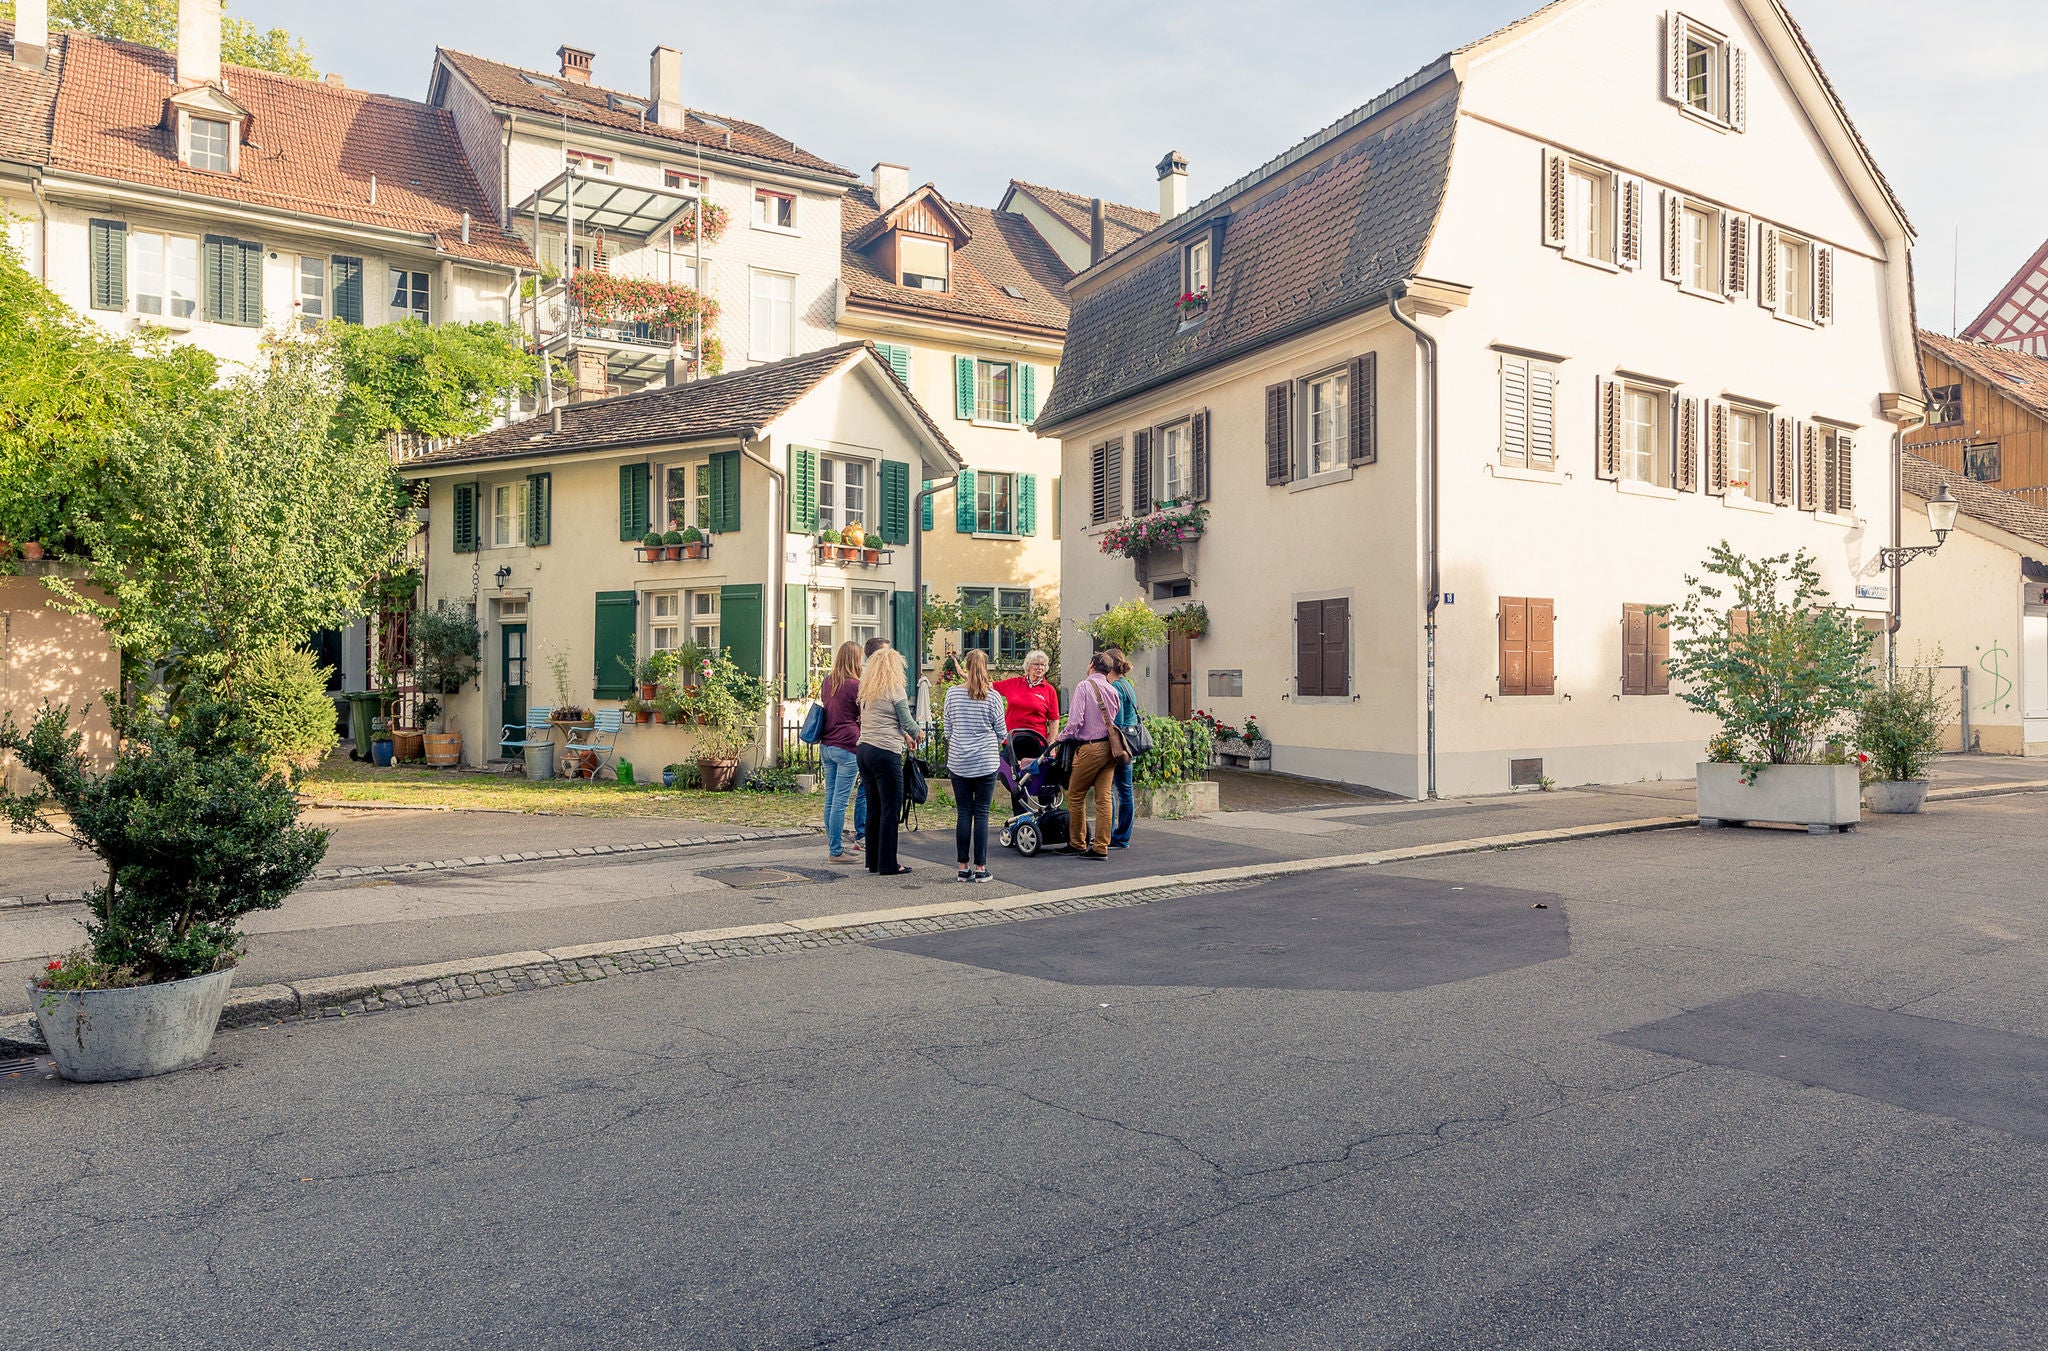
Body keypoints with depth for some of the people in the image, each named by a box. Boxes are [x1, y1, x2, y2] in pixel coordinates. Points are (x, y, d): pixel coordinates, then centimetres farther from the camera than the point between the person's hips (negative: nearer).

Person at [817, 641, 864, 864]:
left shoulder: (827, 682, 12)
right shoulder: (855, 685, -9)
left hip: (826, 747, 8)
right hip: (847, 747, -8)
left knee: (830, 798, 11)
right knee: (840, 801, -5)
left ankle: (834, 844, 18)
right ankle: (837, 851, -2)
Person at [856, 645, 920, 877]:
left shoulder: (866, 691, 15)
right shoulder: (894, 690, -6)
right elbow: (907, 722, -4)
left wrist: (904, 735, 30)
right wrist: (916, 734, 17)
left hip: (864, 750, 8)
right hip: (886, 753, -8)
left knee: (873, 808, 14)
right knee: (891, 809, -1)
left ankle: (873, 861, 19)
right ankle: (887, 864, 1)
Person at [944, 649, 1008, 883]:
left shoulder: (953, 693, -1)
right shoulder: (993, 697, -6)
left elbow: (947, 729, 7)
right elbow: (1001, 732, 3)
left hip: (958, 762, 2)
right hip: (986, 763, -2)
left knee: (964, 814, 7)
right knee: (981, 814, 3)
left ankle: (964, 867, 11)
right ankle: (980, 868, 5)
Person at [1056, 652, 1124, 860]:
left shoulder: (1084, 686, -9)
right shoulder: (1113, 691, 10)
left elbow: (1075, 720, -15)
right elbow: (1115, 721, 14)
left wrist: (1063, 737, 1)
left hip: (1090, 748, -6)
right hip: (1109, 747, 6)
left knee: (1076, 795, 7)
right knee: (1104, 798, 5)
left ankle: (1077, 844, 13)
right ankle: (1101, 848, 5)